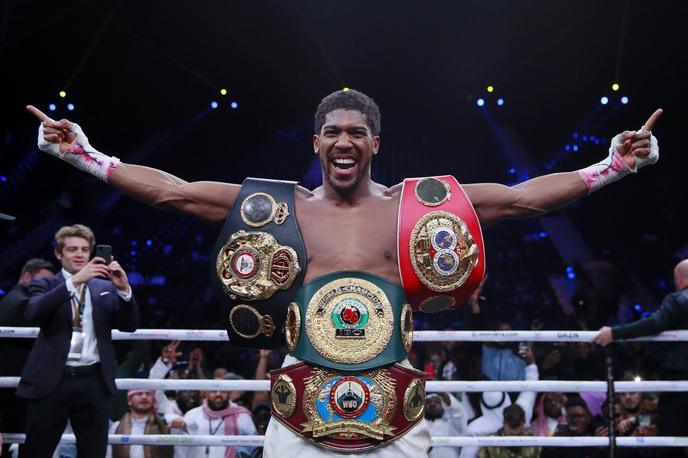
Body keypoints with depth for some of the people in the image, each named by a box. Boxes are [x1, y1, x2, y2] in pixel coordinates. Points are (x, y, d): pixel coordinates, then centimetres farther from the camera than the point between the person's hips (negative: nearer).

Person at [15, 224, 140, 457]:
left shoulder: (105, 288, 13)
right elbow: (34, 314, -15)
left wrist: (123, 288, -14)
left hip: (94, 383, 2)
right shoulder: (45, 285, 6)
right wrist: (74, 281, -24)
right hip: (52, 381, -2)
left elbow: (130, 325, 3)